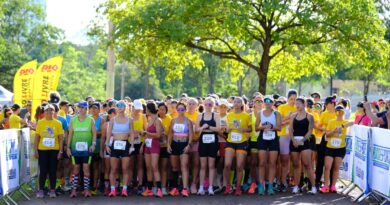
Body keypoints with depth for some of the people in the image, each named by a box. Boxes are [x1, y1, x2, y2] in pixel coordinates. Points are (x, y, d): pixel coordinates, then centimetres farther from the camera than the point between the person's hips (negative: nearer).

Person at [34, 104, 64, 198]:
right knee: (43, 170, 3)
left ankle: (52, 190, 12)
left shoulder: (58, 123, 1)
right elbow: (37, 137, 4)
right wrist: (36, 150, -1)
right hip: (42, 150, 0)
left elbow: (61, 138, 2)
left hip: (54, 150, 0)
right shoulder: (40, 123, 2)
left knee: (53, 170, 5)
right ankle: (41, 190, 10)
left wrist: (61, 151, -3)